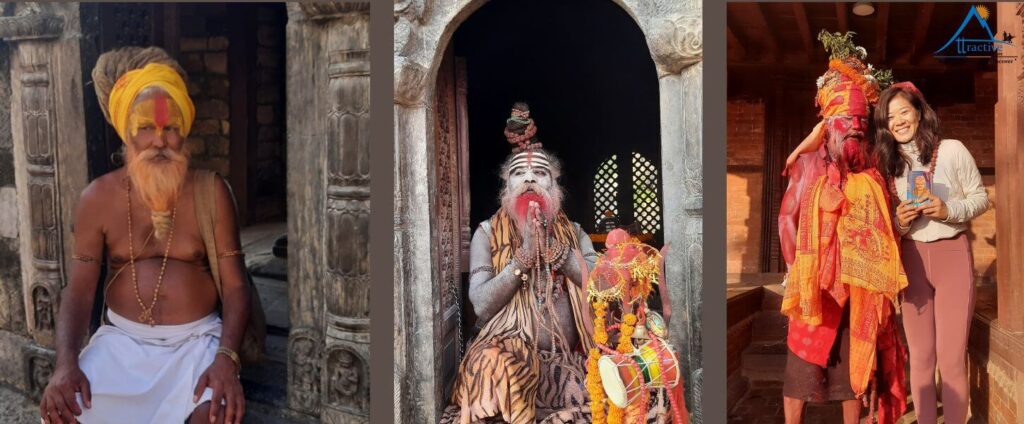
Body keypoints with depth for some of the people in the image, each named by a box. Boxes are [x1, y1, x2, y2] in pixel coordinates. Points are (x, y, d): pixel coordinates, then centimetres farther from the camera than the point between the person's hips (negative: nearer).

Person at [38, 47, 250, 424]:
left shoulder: (211, 192, -3)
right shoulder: (98, 197, 2)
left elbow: (234, 286, -5)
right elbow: (78, 290, 1)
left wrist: (226, 357, -22)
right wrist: (66, 363, -17)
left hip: (196, 339, -2)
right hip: (122, 339, 2)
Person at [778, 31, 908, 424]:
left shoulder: (871, 173, 8)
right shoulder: (808, 163, 0)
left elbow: (882, 227, 11)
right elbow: (787, 217, -3)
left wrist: (877, 275, 0)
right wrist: (796, 268, -9)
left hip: (860, 283, 3)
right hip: (814, 280, -3)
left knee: (856, 361, 10)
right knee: (803, 362, -1)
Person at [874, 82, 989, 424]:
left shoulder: (952, 150, -4)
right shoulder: (887, 164, 6)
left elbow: (981, 198, 1)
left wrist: (948, 210, -17)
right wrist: (898, 222, -9)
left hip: (952, 254, -3)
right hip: (911, 259, 3)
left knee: (951, 358, -5)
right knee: (920, 357, 8)